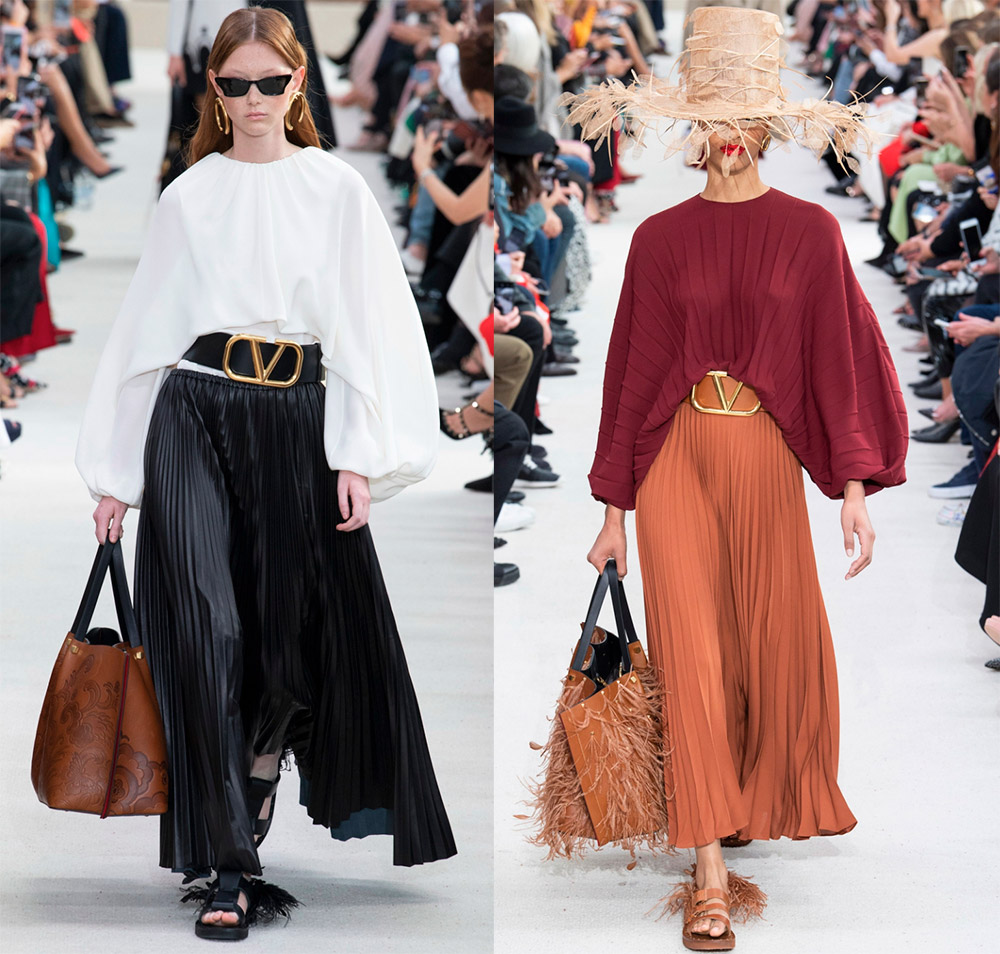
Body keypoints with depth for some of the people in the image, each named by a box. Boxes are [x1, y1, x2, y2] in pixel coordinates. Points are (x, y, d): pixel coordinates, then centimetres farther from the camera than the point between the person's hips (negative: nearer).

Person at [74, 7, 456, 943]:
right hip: (195, 414, 0)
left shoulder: (336, 189, 7)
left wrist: (355, 455, -6)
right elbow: (145, 328, 11)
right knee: (206, 630, -10)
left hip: (296, 418, 0)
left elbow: (367, 323, 3)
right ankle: (228, 868, -8)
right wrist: (115, 469, 8)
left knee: (303, 623, 5)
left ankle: (264, 755, 41)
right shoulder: (187, 197, 9)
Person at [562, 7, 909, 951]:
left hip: (768, 461, 0)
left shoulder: (809, 232, 2)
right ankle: (711, 874, -7)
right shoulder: (660, 239, 4)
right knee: (692, 656, -6)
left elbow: (838, 357, 1)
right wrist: (615, 507, 6)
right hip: (677, 459, 0)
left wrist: (854, 488, -6)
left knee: (780, 649, 7)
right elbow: (634, 369, 6)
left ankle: (764, 806, 34)